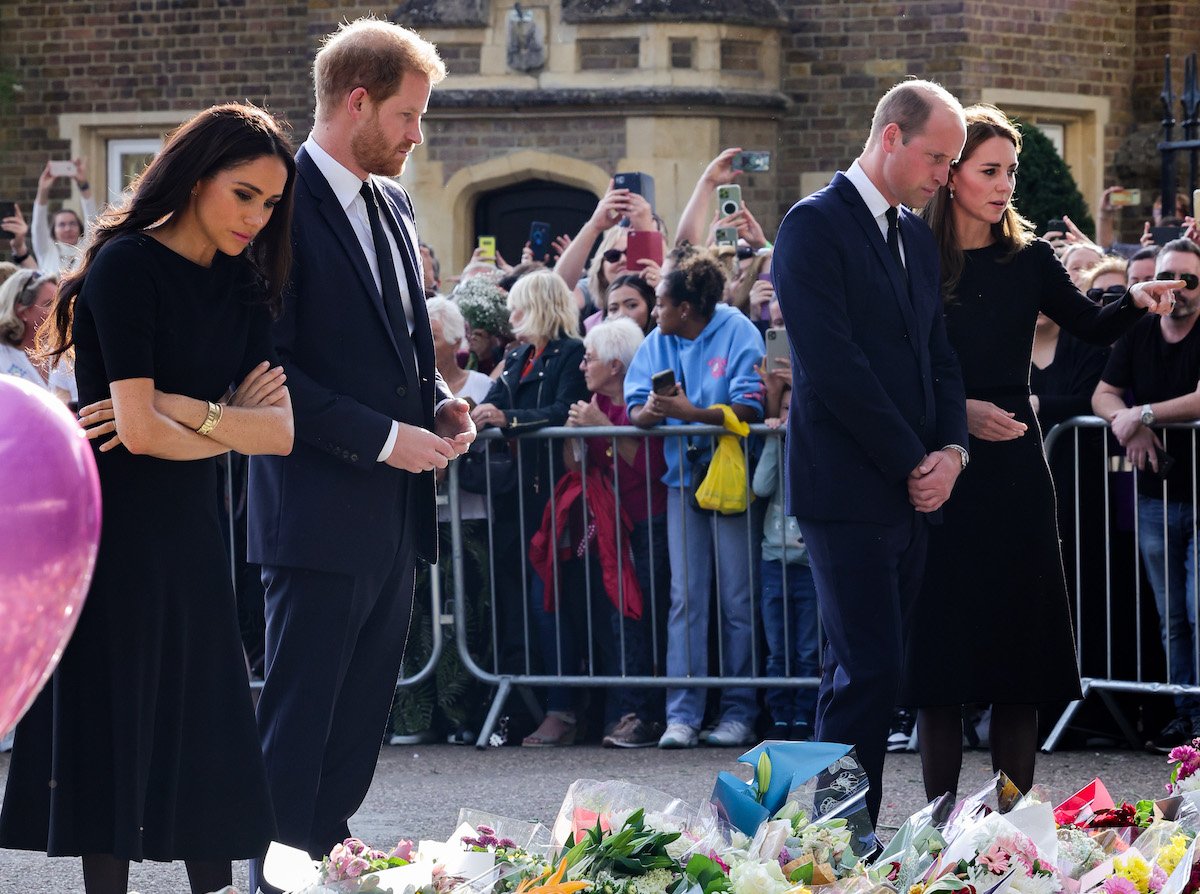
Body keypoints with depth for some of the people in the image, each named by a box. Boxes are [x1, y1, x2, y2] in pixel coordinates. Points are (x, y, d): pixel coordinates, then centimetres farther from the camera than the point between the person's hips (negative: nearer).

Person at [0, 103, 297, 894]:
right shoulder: (129, 264, -13)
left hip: (192, 532, 7)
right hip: (119, 529, -7)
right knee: (120, 730, -1)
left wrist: (187, 410, -15)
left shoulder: (242, 285, 9)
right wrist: (232, 424, -4)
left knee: (208, 734, 7)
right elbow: (139, 429, -20)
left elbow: (281, 430, 0)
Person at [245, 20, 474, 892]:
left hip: (394, 514, 8)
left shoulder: (392, 206, 14)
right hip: (322, 516, -8)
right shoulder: (284, 206, -13)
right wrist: (384, 437, -17)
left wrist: (440, 400, 5)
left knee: (358, 730, 11)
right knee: (298, 727, -4)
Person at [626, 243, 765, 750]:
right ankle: (682, 714, -3)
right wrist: (649, 411, -20)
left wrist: (691, 413, -27)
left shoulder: (737, 333, -6)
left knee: (737, 598, -1)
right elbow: (636, 409, 3)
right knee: (685, 597, -1)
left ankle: (739, 712, 5)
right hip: (683, 479, 5)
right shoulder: (658, 342, 11)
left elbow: (750, 408, -16)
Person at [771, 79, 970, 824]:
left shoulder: (918, 237, 17)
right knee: (871, 674, -11)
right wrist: (912, 463, -12)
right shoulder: (815, 225, -8)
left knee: (862, 674, 9)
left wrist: (951, 449, 0)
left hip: (912, 491, 8)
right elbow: (832, 365, -15)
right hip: (849, 490, -8)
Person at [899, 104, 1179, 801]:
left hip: (1015, 475, 3)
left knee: (1020, 654, 2)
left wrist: (1135, 301, -14)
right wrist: (959, 411, -15)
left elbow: (1093, 326, 5)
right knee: (943, 656, -1)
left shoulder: (1028, 259, 7)